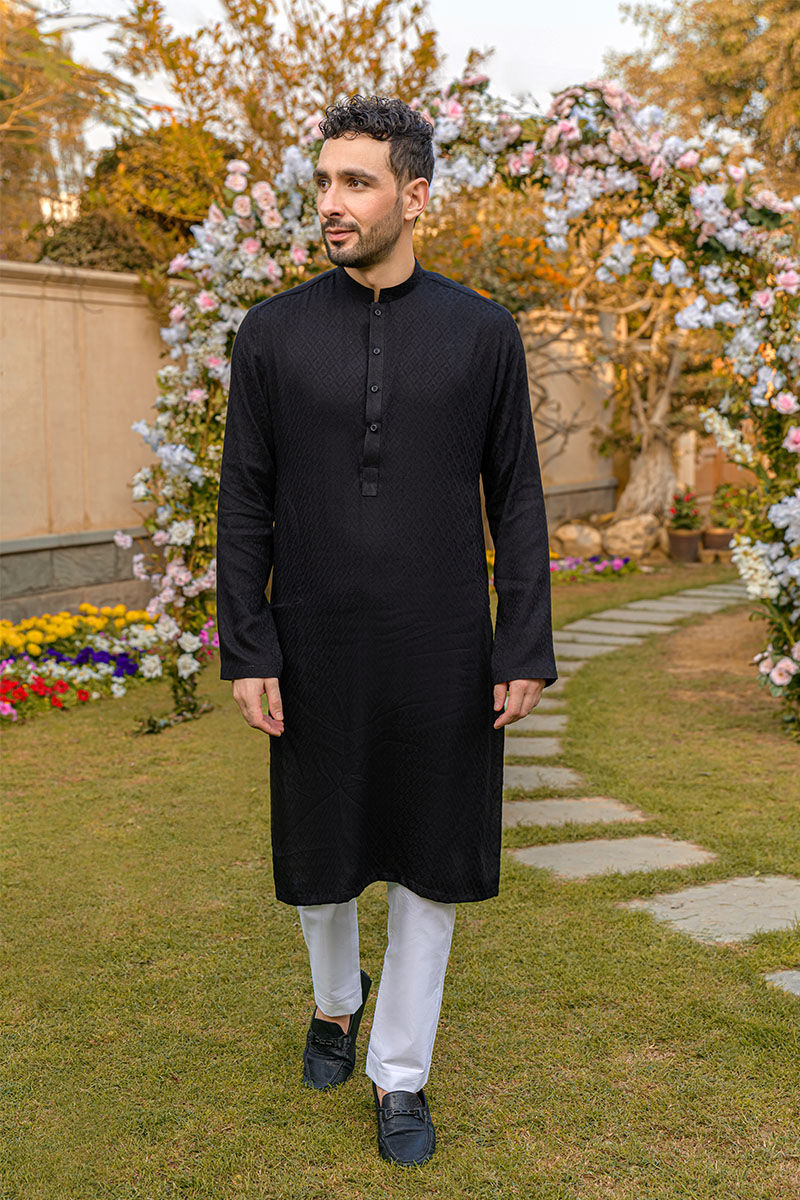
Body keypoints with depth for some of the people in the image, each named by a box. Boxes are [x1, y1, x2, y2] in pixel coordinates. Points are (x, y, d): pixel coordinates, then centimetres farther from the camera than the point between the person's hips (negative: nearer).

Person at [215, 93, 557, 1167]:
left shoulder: (484, 333, -2)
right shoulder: (272, 332, -2)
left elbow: (516, 504, 0)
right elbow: (245, 507, -1)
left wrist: (527, 654, -5)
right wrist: (245, 655, -6)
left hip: (442, 653, 0)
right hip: (318, 650, 1)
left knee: (427, 866, 7)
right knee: (319, 853, 15)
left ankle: (400, 1076, 26)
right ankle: (337, 1000, 46)